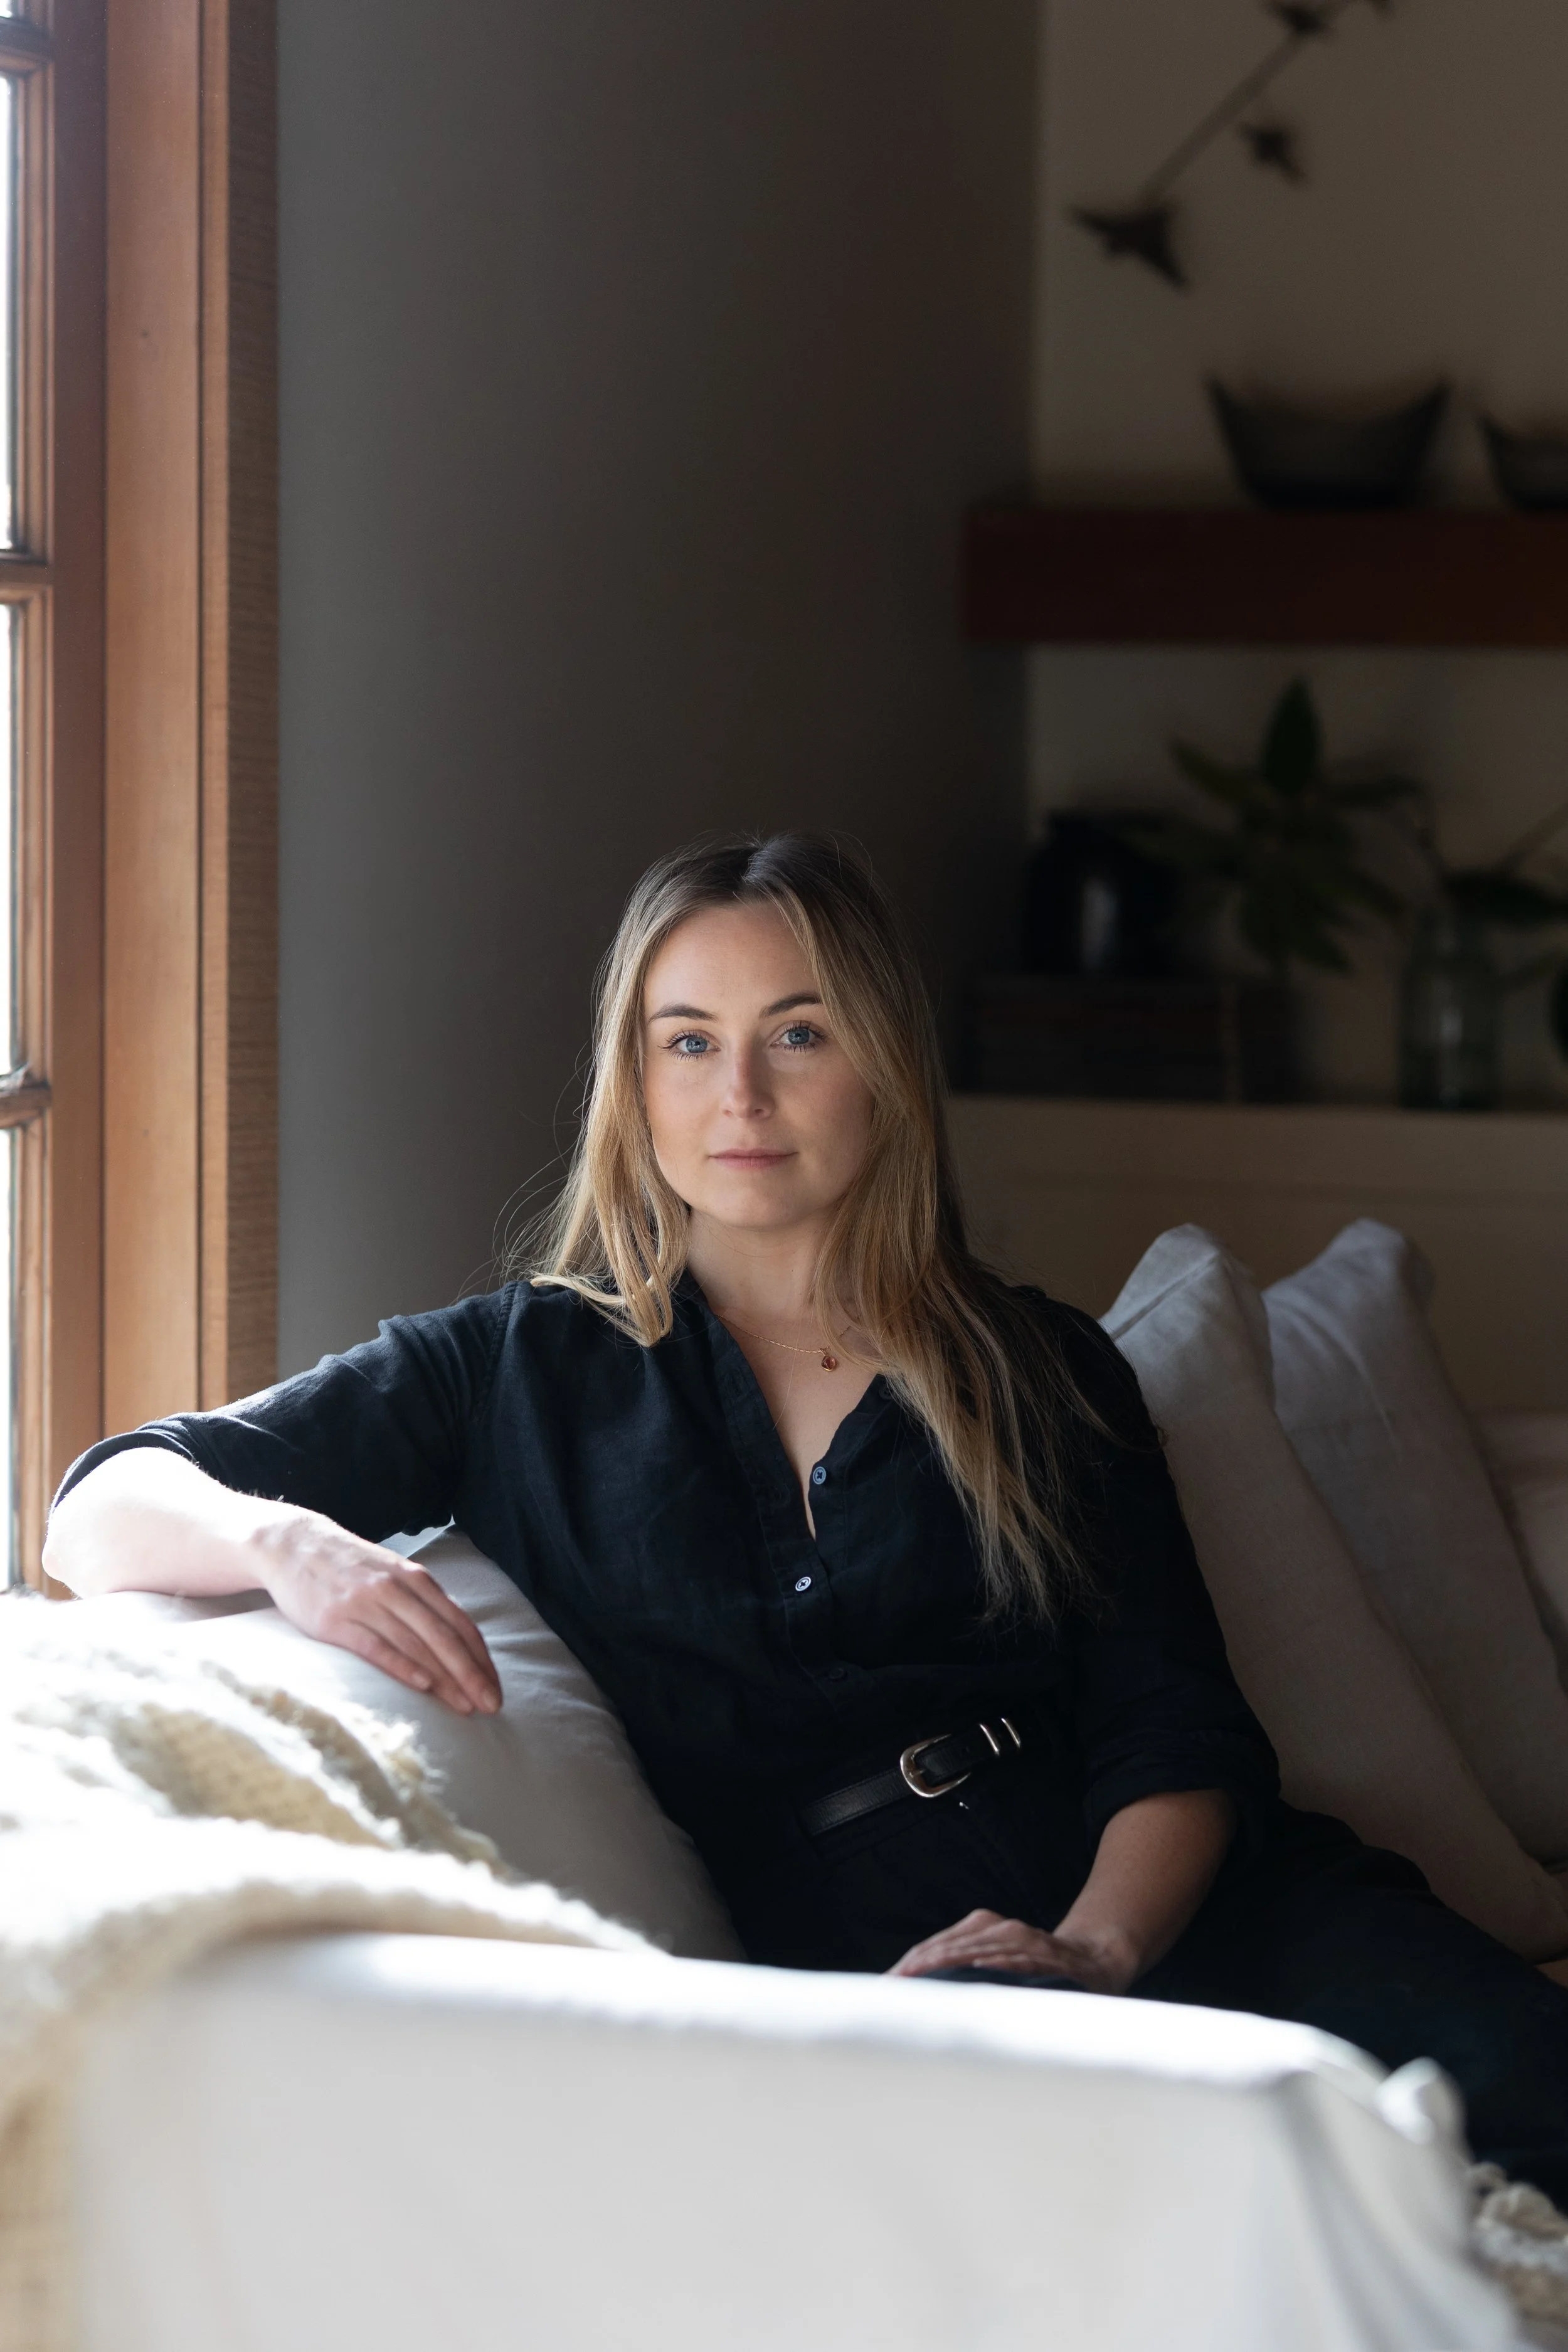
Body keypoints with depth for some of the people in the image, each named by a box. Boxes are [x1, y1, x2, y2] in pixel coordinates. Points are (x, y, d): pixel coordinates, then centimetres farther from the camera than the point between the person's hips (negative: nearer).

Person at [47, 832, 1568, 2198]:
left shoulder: (1046, 1376, 22)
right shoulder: (521, 1375, 19)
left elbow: (1180, 1733, 10)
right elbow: (104, 1513, 12)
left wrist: (1097, 1947, -13)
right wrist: (286, 1543, -12)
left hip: (1145, 1904, 2)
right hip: (842, 1953, -1)